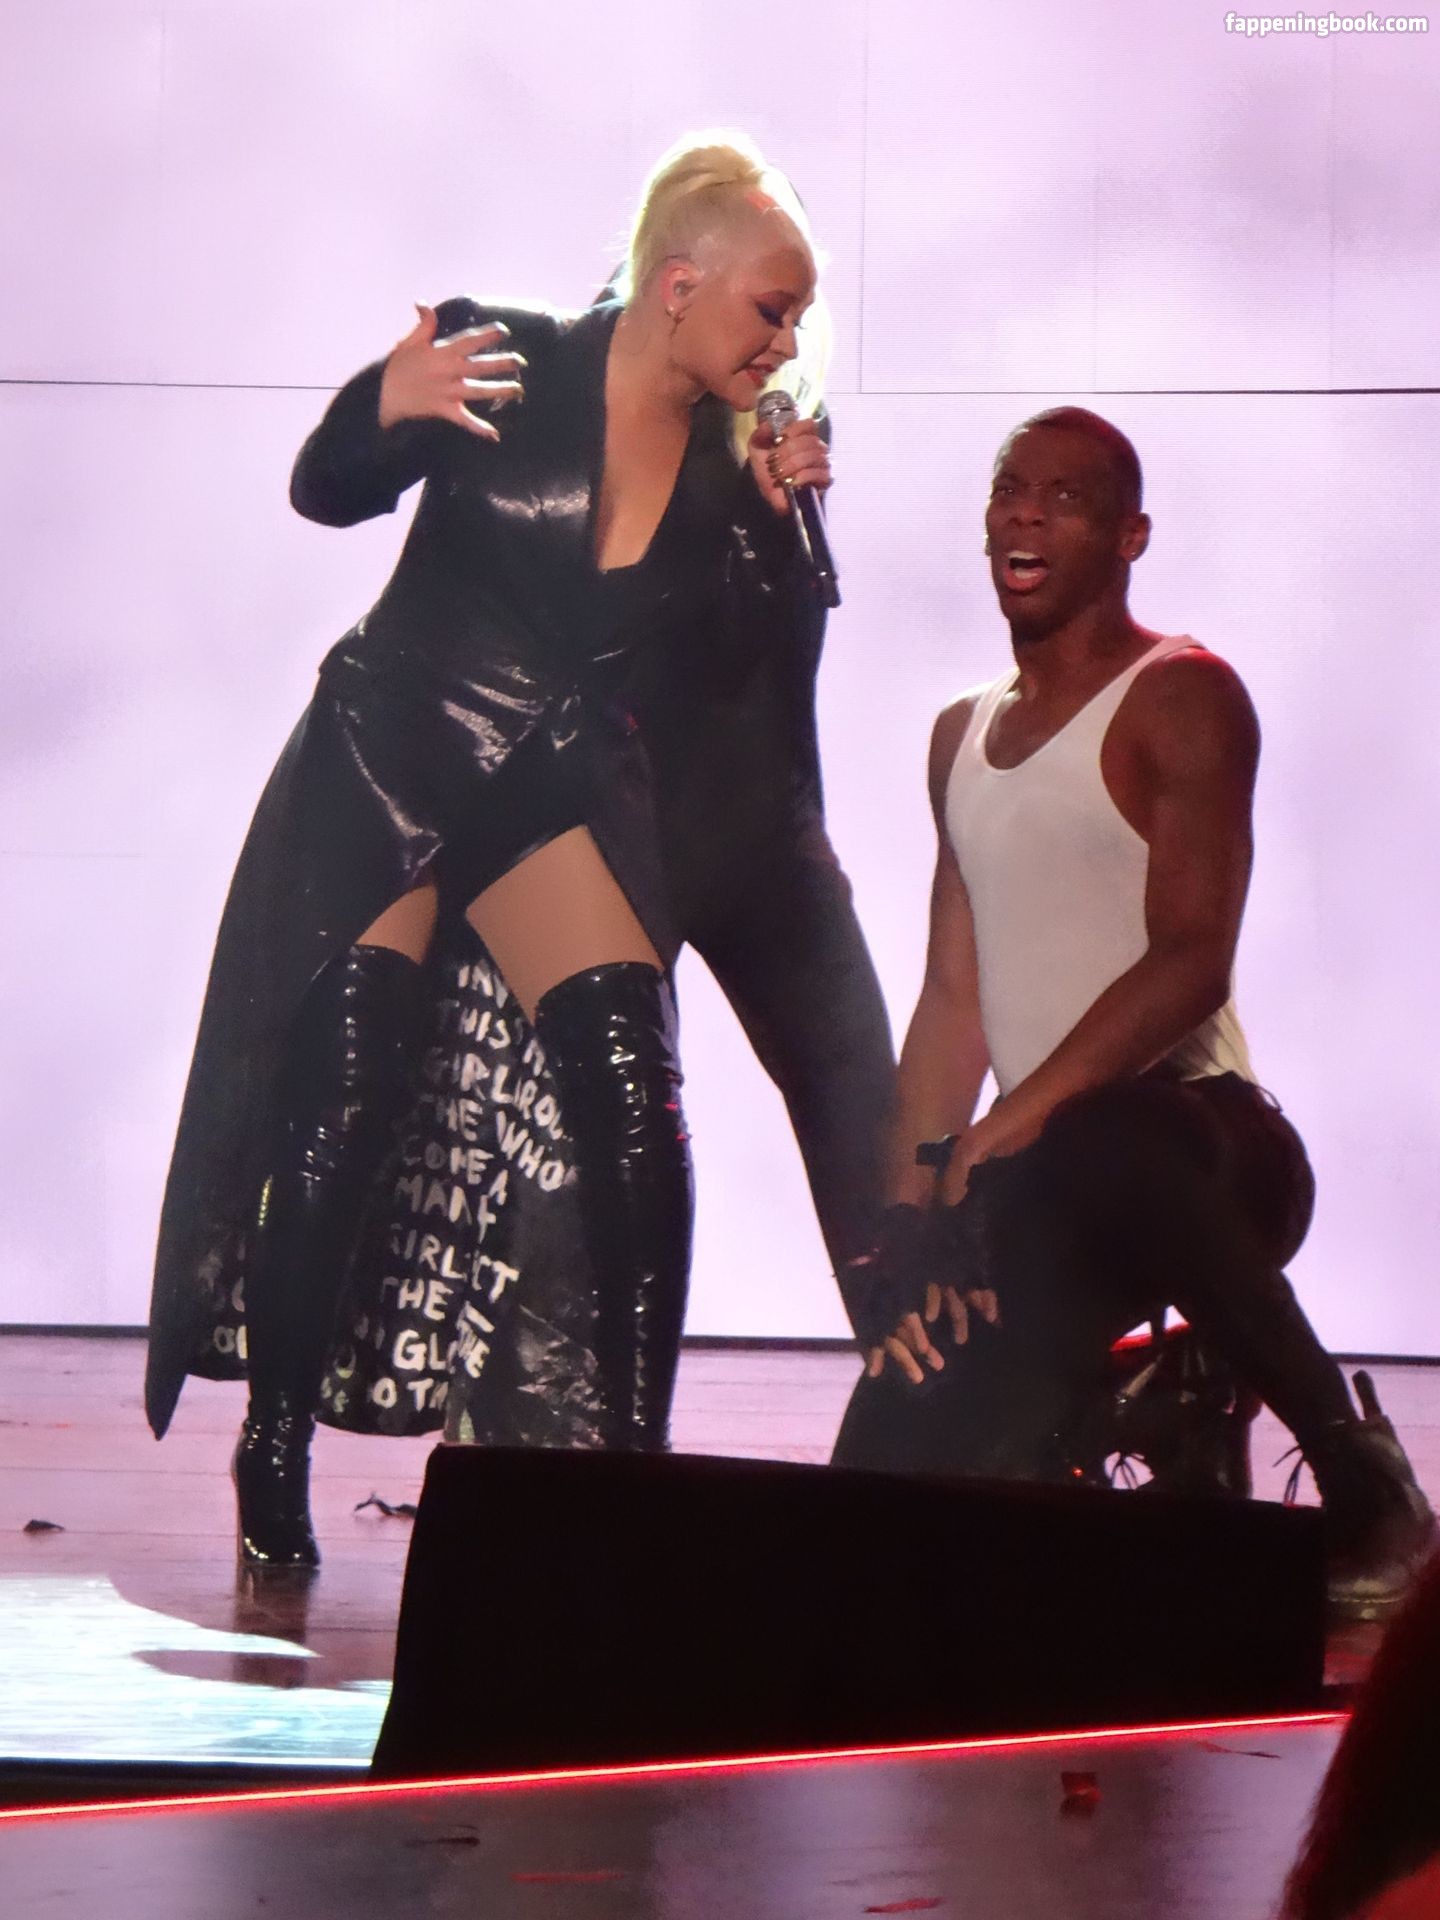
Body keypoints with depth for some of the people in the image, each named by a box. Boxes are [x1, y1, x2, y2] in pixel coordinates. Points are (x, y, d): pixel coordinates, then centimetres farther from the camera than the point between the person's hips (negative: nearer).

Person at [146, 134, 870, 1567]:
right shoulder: (507, 358, -10)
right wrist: (386, 410, -26)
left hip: (554, 788, 4)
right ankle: (272, 1467, 10)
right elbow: (326, 493, -6)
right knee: (339, 1111, -5)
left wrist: (778, 522, -10)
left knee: (636, 1111, -13)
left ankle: (634, 1453, -5)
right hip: (381, 761, -4)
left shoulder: (732, 457, 2)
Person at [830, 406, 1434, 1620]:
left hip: (1201, 1134, -6)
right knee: (898, 1473, -15)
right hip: (1041, 1175, 6)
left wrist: (1027, 1112, -24)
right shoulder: (963, 737, 21)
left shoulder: (1180, 697, -2)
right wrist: (907, 1215, 6)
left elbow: (1193, 961, -14)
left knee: (1076, 1169, -43)